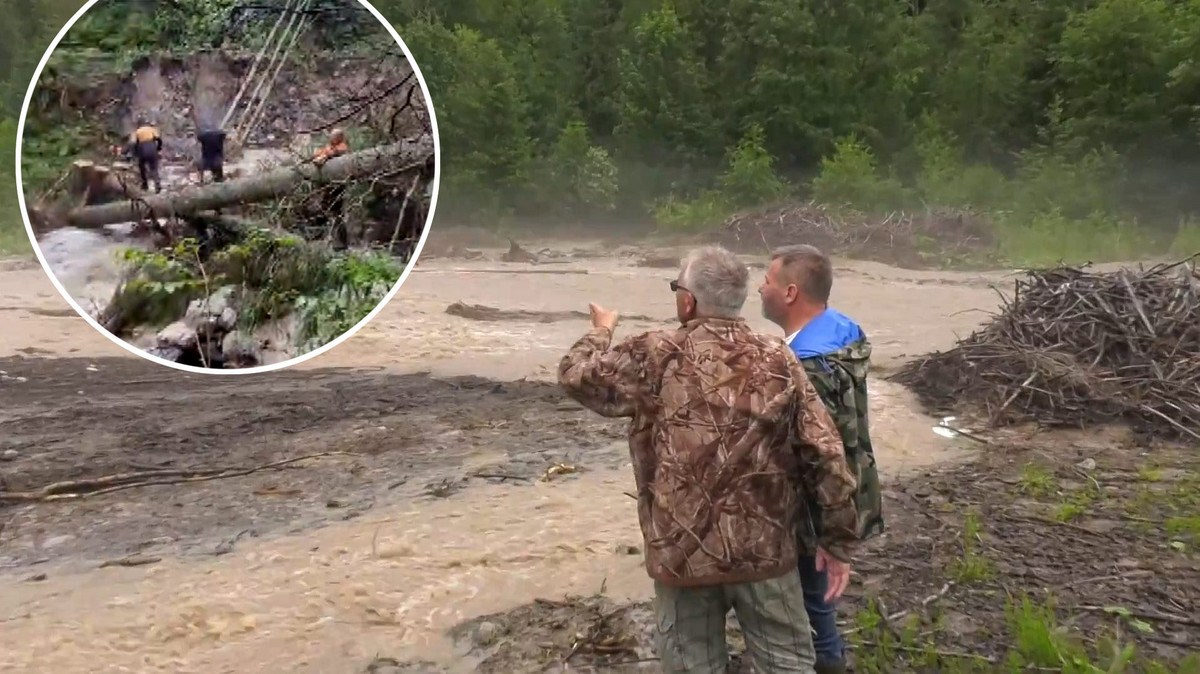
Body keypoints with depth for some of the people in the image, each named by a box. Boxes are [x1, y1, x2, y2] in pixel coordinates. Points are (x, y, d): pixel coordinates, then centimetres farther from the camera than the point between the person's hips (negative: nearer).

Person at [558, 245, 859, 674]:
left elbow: (576, 375, 4)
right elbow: (826, 456, -4)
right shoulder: (778, 360, -3)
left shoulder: (655, 357, -9)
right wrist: (838, 540, 6)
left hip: (683, 552, -1)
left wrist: (601, 330, 24)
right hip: (766, 549, 2)